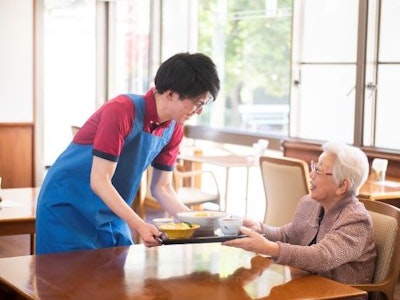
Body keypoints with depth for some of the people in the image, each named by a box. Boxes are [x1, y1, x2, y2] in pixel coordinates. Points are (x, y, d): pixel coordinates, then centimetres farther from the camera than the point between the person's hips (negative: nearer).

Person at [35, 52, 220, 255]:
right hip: (67, 206, -6)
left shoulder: (174, 129, -3)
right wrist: (139, 226, -32)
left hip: (111, 214, 7)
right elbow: (99, 182, -26)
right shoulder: (121, 111, -25)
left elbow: (161, 187, 5)